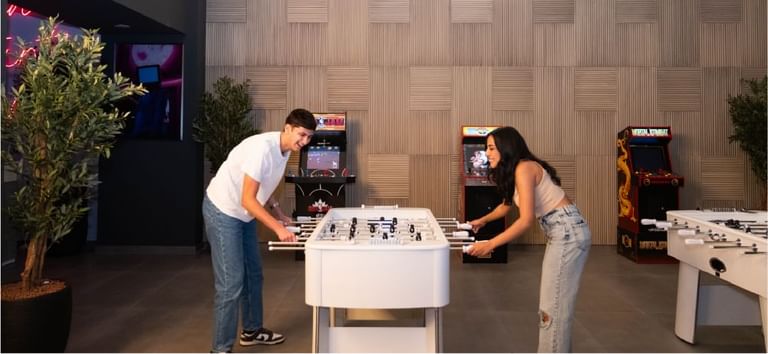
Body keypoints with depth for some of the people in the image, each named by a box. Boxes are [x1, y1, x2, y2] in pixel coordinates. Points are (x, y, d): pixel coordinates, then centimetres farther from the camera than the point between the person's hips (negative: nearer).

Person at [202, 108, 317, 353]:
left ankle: (252, 330, 34)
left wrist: (278, 212, 5)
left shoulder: (285, 150, 0)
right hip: (223, 211, -9)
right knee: (231, 282, -9)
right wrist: (278, 229, -32)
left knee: (253, 275, 18)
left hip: (243, 214, 10)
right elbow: (248, 199, -29)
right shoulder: (262, 148, -28)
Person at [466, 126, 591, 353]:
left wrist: (490, 245, -22)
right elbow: (507, 204, 31)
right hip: (561, 233, 10)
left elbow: (527, 220, -23)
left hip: (568, 232, -10)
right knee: (553, 302, 15)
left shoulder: (524, 168, -16)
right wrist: (483, 220, 39)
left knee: (555, 305, -4)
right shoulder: (514, 170, 13)